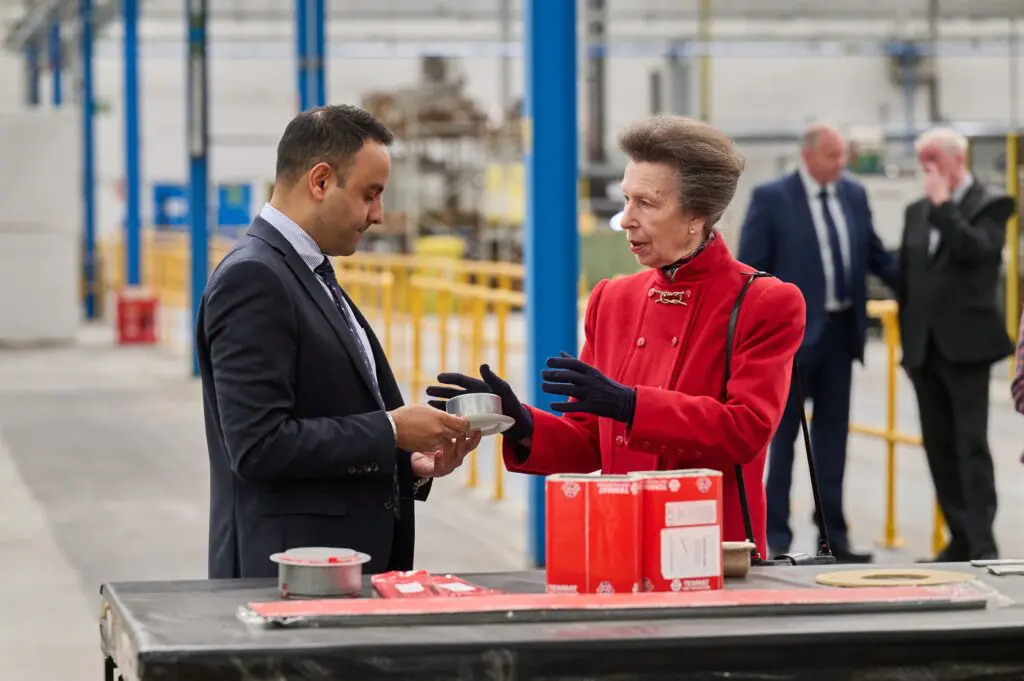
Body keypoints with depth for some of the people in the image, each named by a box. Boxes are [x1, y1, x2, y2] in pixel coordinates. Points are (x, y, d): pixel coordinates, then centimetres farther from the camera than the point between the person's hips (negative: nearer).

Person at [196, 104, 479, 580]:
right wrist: (390, 432, -16)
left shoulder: (312, 276, 17)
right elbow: (259, 445, -21)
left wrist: (411, 462, 6)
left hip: (352, 560, 9)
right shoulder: (252, 278, -13)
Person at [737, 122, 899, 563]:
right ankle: (776, 536, 11)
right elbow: (750, 270, -8)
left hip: (840, 330, 5)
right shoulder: (771, 198, -8)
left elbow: (876, 256, 13)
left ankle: (833, 535, 17)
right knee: (783, 434, 4)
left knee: (833, 433, 10)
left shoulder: (854, 195, 7)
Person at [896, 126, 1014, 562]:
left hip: (965, 346, -6)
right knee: (939, 447, 7)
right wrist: (908, 345, 14)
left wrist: (943, 204, -15)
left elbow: (976, 249, -22)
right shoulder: (917, 211, 14)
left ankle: (982, 543, -8)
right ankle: (961, 538, 14)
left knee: (971, 445, -9)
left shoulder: (990, 206, -3)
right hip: (925, 349, 6)